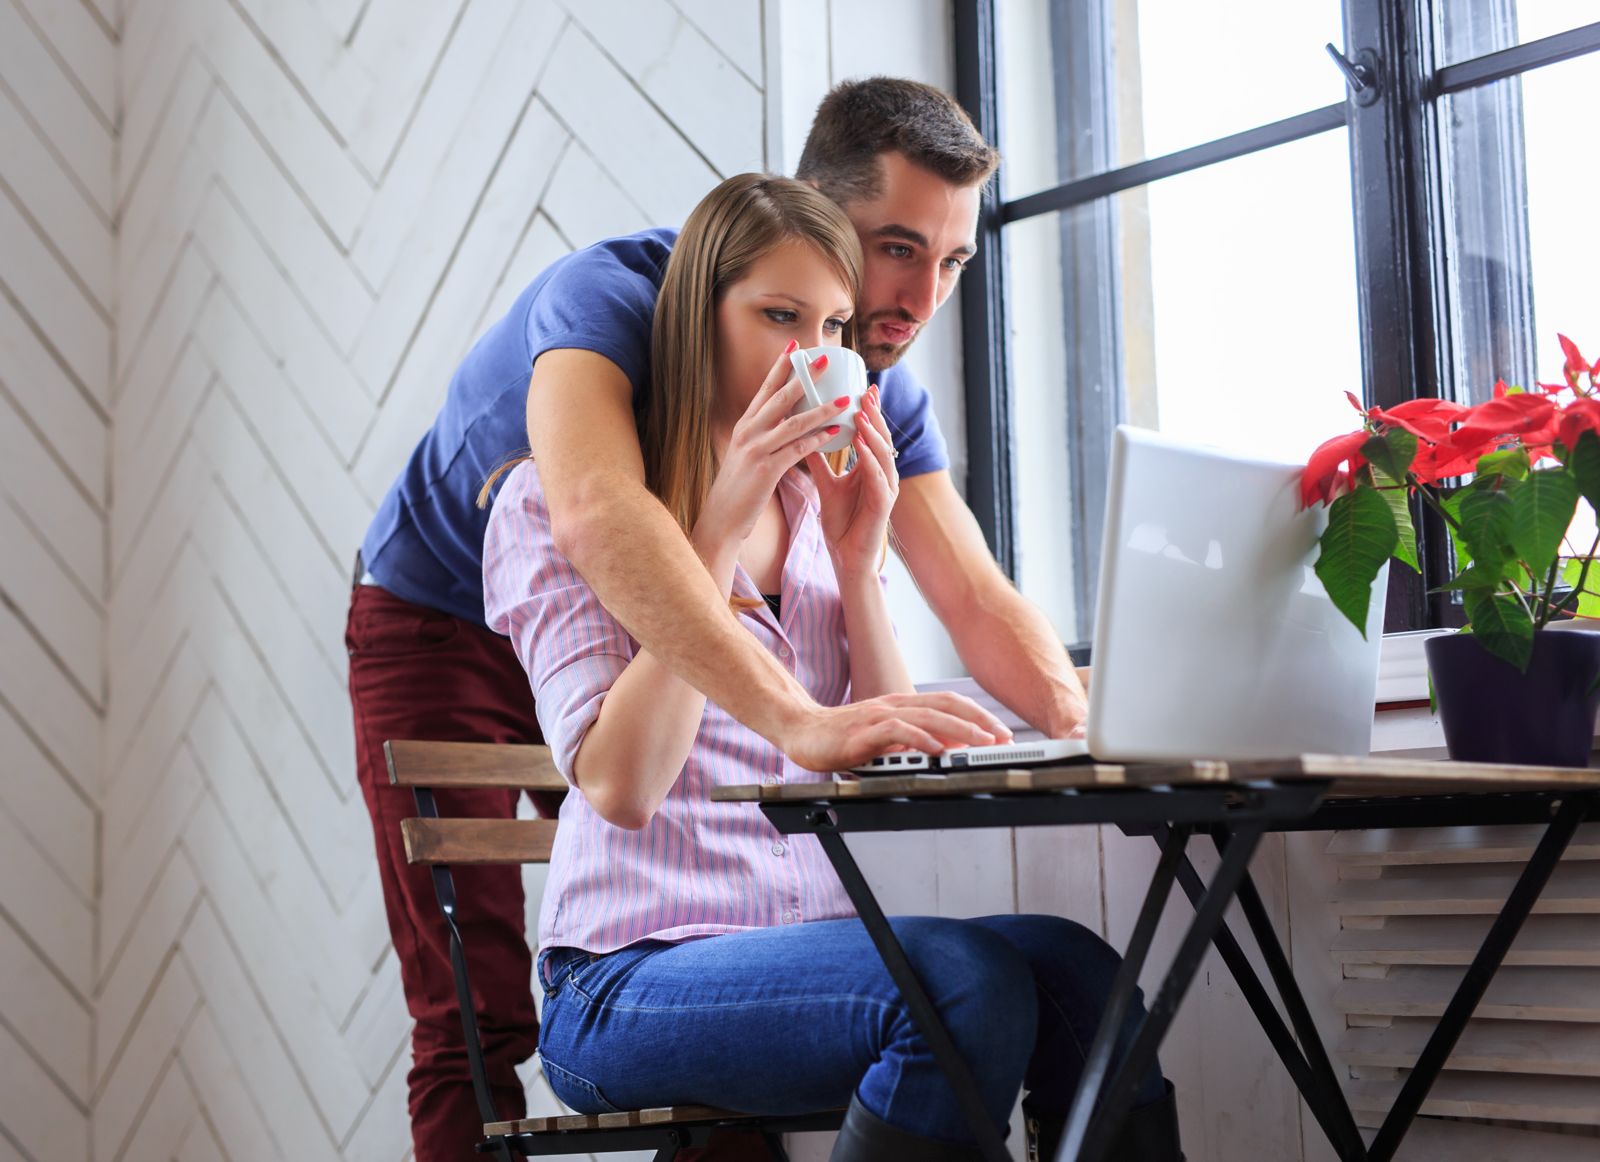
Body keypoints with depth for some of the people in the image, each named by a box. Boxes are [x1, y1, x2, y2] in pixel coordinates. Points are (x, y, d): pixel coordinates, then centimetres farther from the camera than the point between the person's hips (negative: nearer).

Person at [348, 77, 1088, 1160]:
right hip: (442, 622, -5)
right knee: (478, 1020, -10)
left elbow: (977, 597, -16)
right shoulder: (613, 292, -35)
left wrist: (1091, 718, -39)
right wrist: (799, 718, -66)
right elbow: (596, 512, -54)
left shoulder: (878, 392, -13)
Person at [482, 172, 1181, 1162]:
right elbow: (621, 784, -16)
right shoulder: (555, 502, -2)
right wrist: (721, 530, -15)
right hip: (631, 977, -5)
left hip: (817, 938, 5)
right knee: (967, 982, -30)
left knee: (1074, 967, -24)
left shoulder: (819, 506, 15)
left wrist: (857, 560, -2)